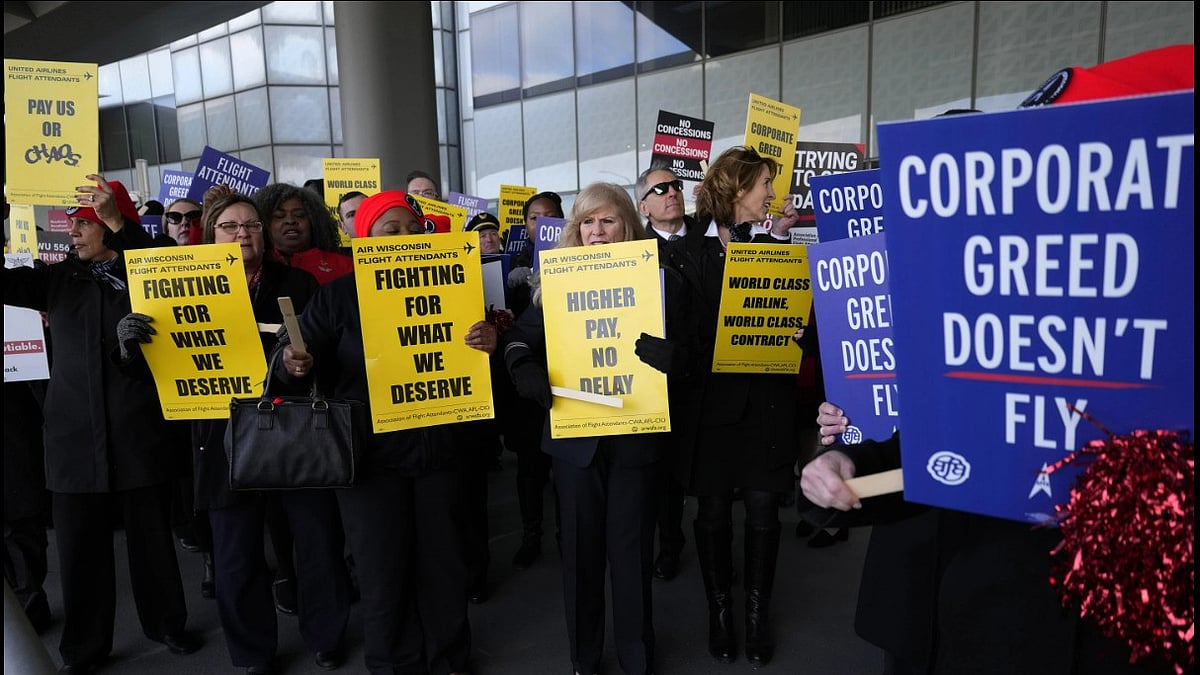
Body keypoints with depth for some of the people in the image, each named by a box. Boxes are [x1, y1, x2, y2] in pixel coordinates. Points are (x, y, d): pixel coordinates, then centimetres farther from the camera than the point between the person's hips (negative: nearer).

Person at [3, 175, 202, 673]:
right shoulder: (59, 278, 10)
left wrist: (117, 221, -30)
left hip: (139, 428, -2)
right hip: (74, 431, 3)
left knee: (151, 532, 10)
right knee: (80, 543, 9)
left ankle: (165, 623, 29)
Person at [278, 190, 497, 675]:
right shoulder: (338, 295, 1)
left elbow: (475, 361, 7)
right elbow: (299, 355, 0)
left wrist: (490, 343, -16)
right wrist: (293, 364, -24)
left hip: (440, 448, 2)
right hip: (371, 453, -2)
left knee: (443, 562, 13)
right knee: (383, 571, 6)